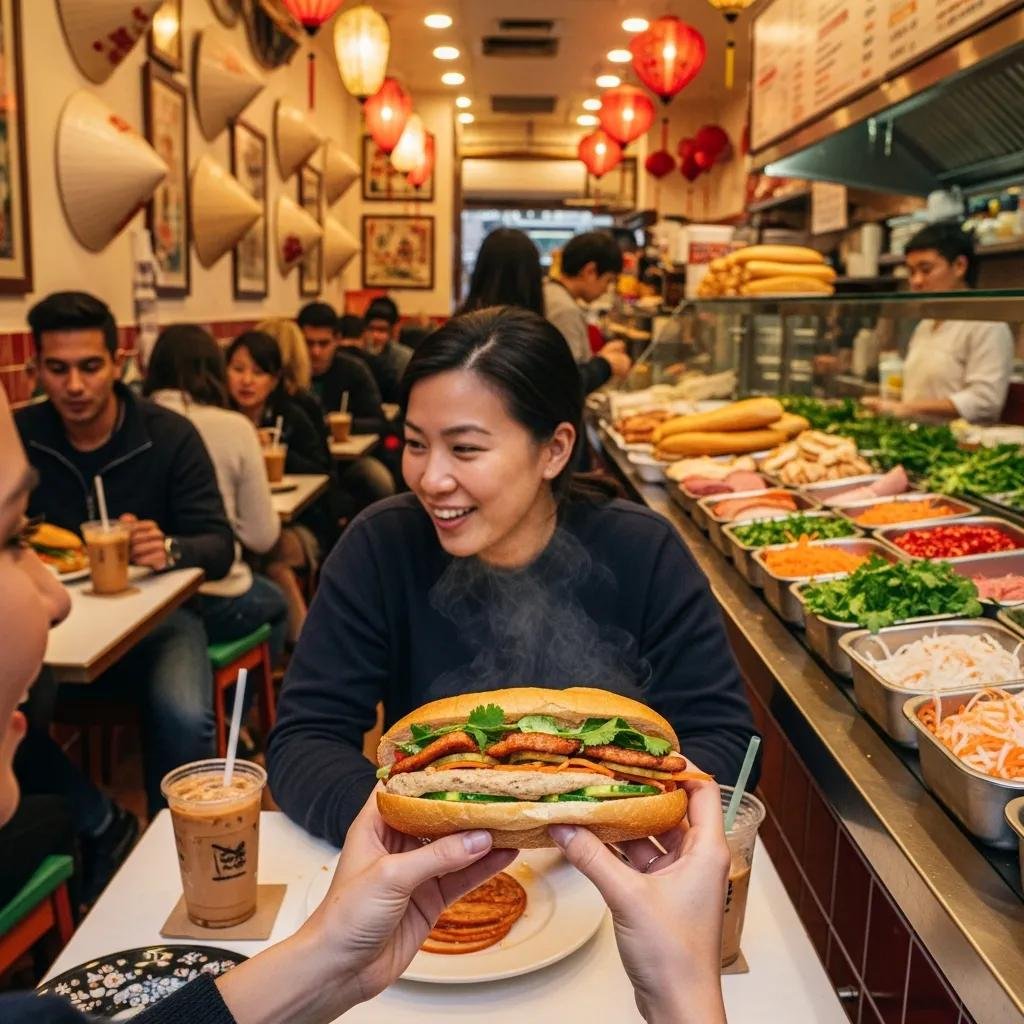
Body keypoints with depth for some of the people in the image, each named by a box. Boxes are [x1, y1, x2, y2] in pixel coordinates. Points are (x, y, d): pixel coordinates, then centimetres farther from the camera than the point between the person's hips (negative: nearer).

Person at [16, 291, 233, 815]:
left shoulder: (170, 435, -7)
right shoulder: (18, 437, 0)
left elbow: (219, 545, -10)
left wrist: (170, 550, -33)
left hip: (155, 613, -2)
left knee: (184, 719, -30)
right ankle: (99, 830, -3)